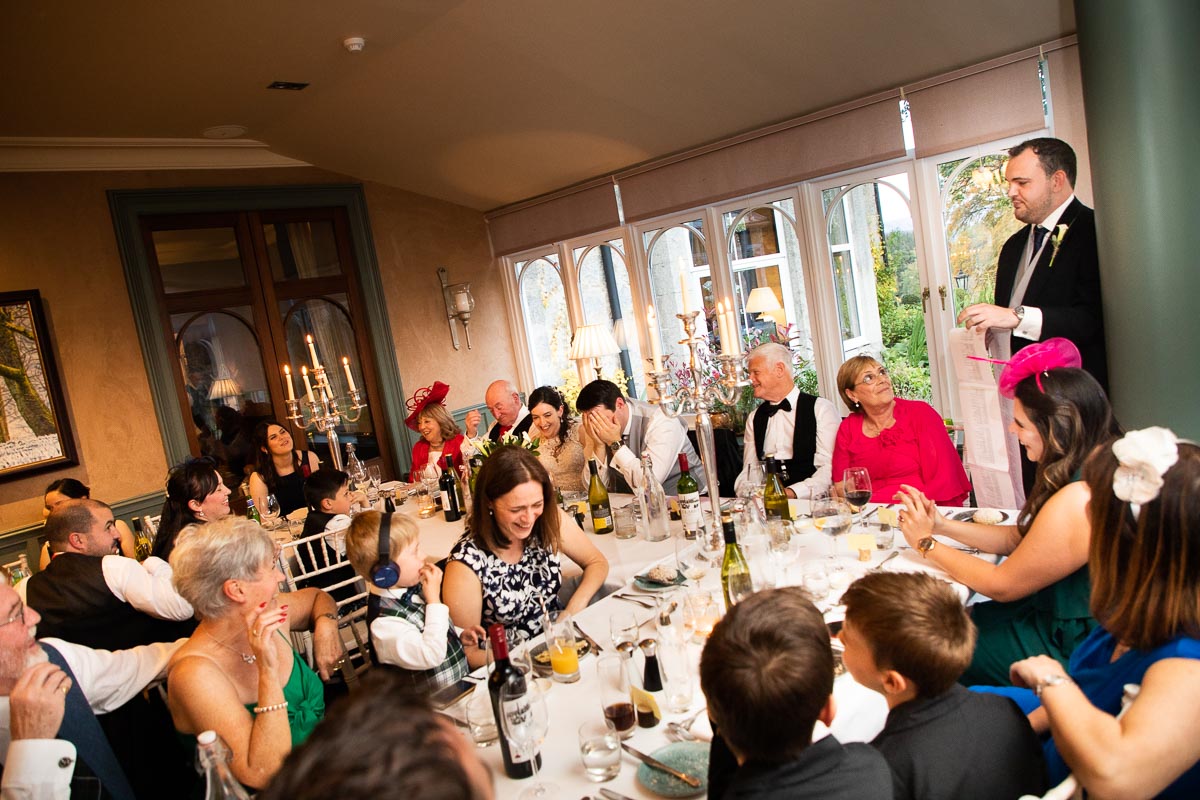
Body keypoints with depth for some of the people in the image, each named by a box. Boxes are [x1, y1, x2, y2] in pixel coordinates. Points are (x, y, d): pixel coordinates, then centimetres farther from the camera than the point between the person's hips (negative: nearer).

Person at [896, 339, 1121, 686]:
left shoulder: (1075, 503, -32)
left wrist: (928, 544, -8)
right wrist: (941, 524, 0)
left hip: (1069, 651, -8)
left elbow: (1002, 585, -19)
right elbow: (1015, 538, 8)